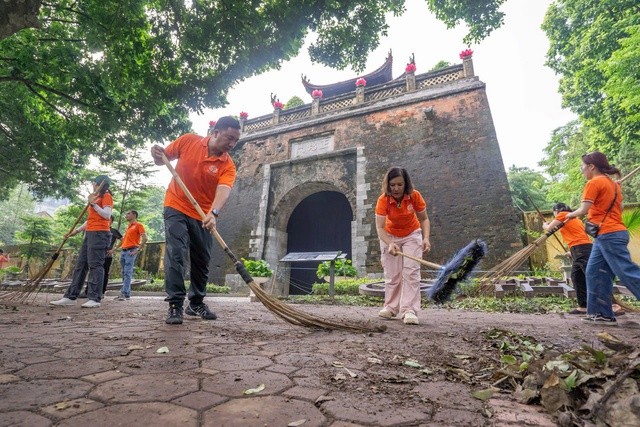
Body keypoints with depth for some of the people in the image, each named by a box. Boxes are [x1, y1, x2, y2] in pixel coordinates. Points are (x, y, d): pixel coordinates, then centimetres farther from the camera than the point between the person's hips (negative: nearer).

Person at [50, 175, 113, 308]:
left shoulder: (106, 196, -2)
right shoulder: (96, 197, 25)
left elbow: (107, 215, -17)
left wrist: (93, 204, -19)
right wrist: (76, 231, 25)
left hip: (99, 233, -10)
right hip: (90, 233, 10)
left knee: (95, 265, -13)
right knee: (80, 265, 9)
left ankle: (94, 299, -12)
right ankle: (70, 297, 13)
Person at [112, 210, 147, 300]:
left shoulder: (138, 225, -1)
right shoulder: (128, 226, 23)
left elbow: (144, 238, -10)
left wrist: (138, 250, -16)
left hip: (131, 251, -8)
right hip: (123, 251, 8)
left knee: (127, 272, -13)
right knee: (124, 273, 9)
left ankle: (125, 294, -15)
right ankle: (127, 293, 14)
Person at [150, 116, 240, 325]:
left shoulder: (228, 165, -12)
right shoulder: (188, 141, -7)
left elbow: (224, 190, -29)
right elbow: (163, 159, 7)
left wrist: (213, 213, -48)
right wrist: (157, 155, -17)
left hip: (203, 216, 2)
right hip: (176, 208, -1)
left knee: (202, 262, 8)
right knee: (175, 255, -14)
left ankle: (196, 304, 26)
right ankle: (175, 305, -5)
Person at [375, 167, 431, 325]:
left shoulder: (415, 196, -23)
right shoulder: (383, 200, -27)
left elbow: (424, 219, -10)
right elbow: (380, 227, -31)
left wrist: (426, 238, -26)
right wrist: (390, 244, -47)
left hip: (412, 235, 0)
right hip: (390, 237, 0)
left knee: (411, 272, -11)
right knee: (392, 274, 5)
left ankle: (409, 310, -8)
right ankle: (391, 307, 21)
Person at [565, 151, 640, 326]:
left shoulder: (594, 183, -10)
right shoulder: (613, 184, 18)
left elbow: (583, 210, -14)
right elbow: (619, 209, 22)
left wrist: (571, 214, 4)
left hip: (608, 235, -10)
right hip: (614, 233, 10)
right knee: (594, 273, 9)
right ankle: (602, 314, 12)